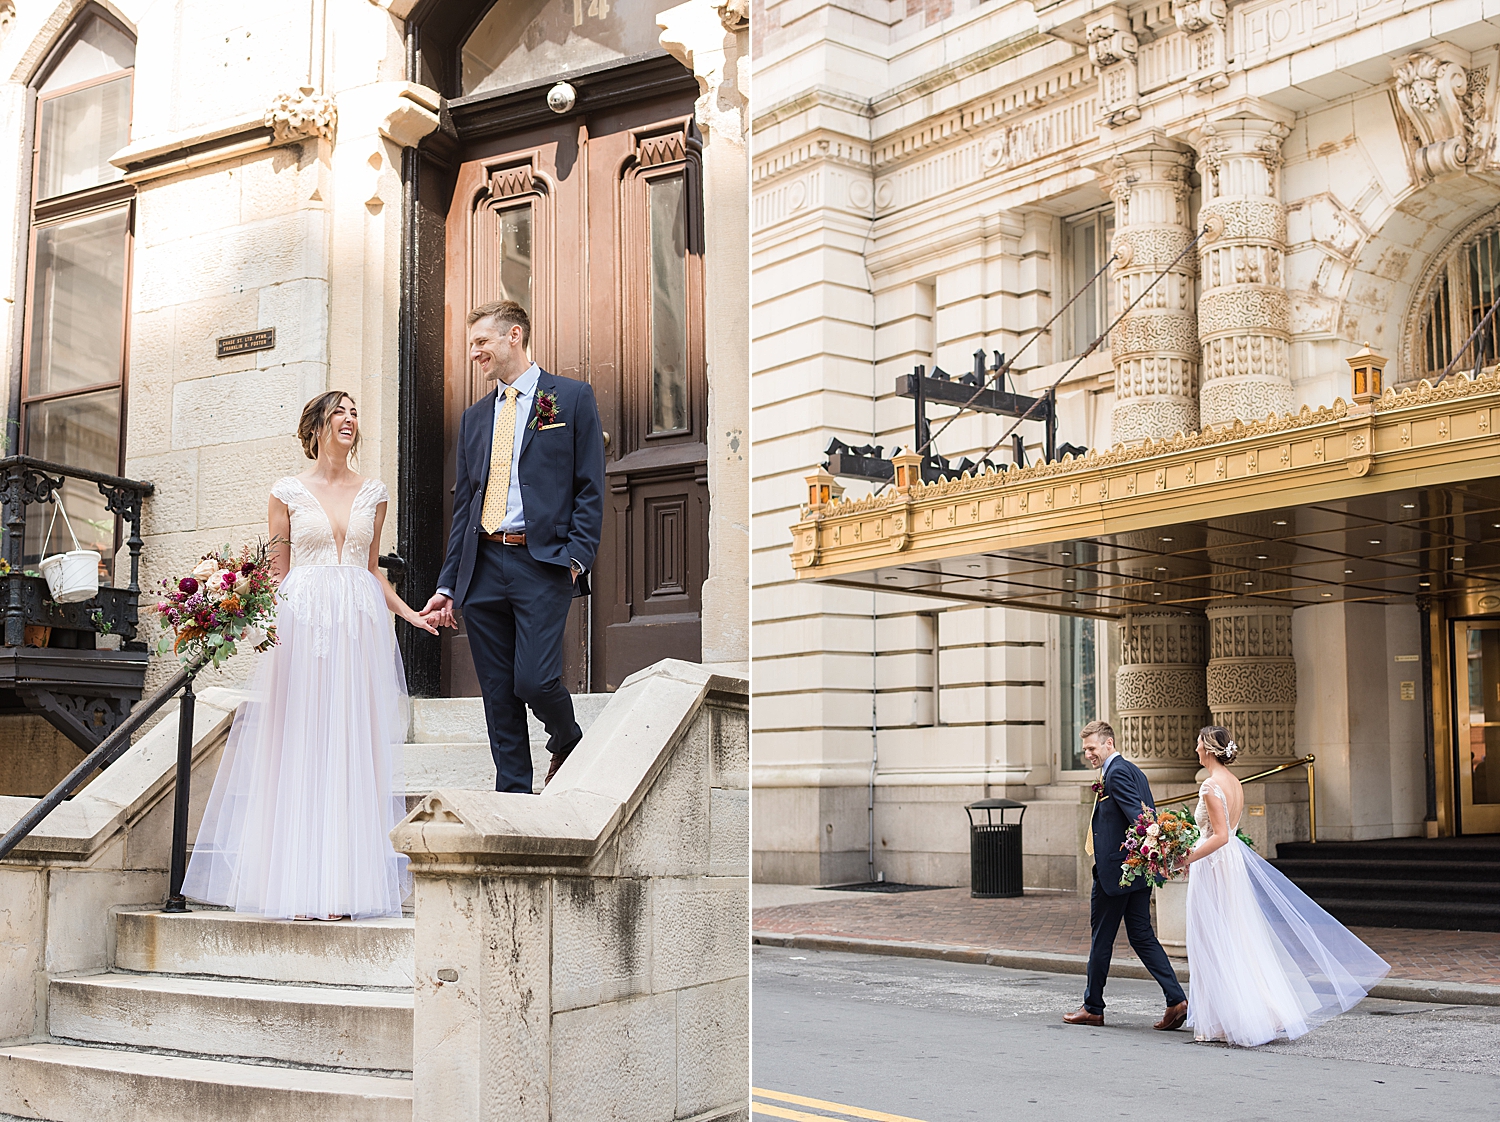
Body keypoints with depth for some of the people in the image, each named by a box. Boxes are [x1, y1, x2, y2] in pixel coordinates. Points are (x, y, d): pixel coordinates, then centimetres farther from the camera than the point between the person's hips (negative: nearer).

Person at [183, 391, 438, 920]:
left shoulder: (373, 493, 14)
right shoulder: (288, 492, 6)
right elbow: (275, 571, 6)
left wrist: (410, 613, 9)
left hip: (360, 622, 2)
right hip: (302, 620, -2)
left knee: (353, 746, -1)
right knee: (298, 744, -4)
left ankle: (340, 886, 0)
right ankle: (296, 886, -1)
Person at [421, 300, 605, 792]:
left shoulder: (572, 398, 4)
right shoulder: (474, 417, 18)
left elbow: (590, 488, -1)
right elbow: (462, 506, 17)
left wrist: (577, 557, -12)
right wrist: (448, 585, 11)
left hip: (542, 563, -5)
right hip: (482, 565, 5)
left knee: (534, 681, -13)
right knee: (498, 695, 5)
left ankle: (568, 742, 19)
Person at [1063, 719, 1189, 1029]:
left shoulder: (1116, 773, -14)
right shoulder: (1133, 770, 17)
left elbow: (1137, 815, -26)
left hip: (1114, 869, -10)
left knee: (1101, 937, 3)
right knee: (1141, 935, 9)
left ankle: (1093, 1008, 14)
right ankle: (1176, 1000, 0)